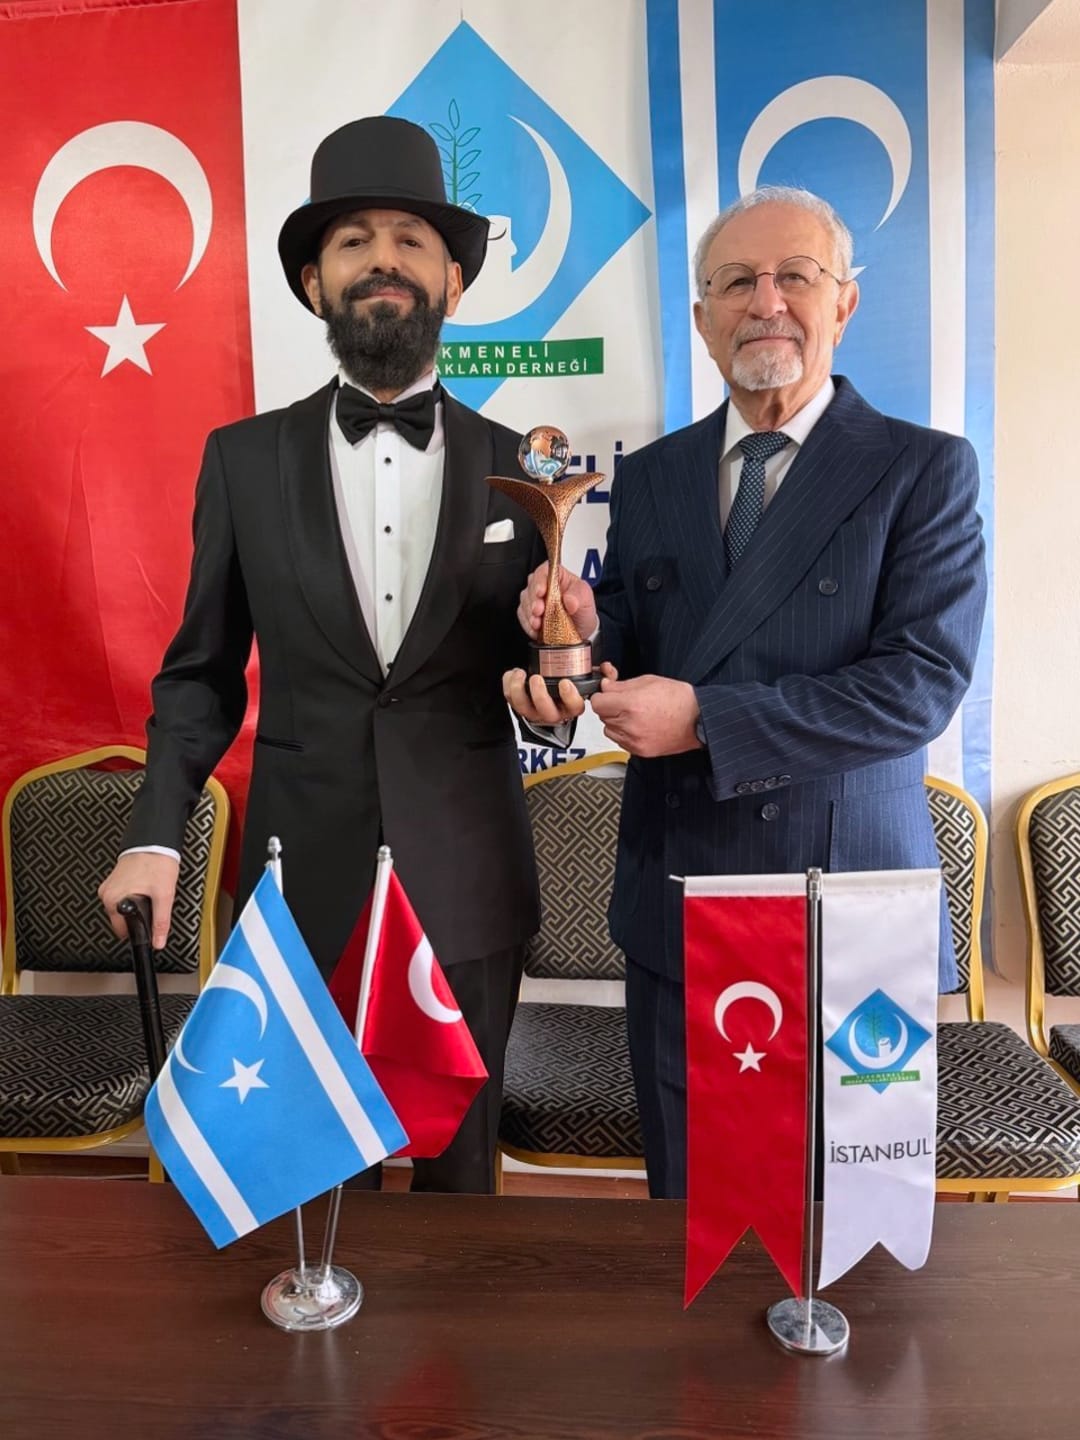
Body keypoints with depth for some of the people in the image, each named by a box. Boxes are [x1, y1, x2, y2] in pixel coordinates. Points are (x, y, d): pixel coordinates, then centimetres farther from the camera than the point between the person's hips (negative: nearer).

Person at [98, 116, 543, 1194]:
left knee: (458, 1163, 16)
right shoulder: (243, 460, 3)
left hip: (466, 890, 1)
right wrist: (157, 833, -4)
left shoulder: (518, 466, 3)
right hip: (302, 885, 0)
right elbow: (202, 671, 6)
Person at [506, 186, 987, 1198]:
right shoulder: (649, 476, 8)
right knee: (686, 1196, 19)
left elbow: (923, 681, -15)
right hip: (675, 899, 4)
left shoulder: (924, 470, -5)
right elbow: (632, 651, 10)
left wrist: (704, 718, -20)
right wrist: (586, 627, -14)